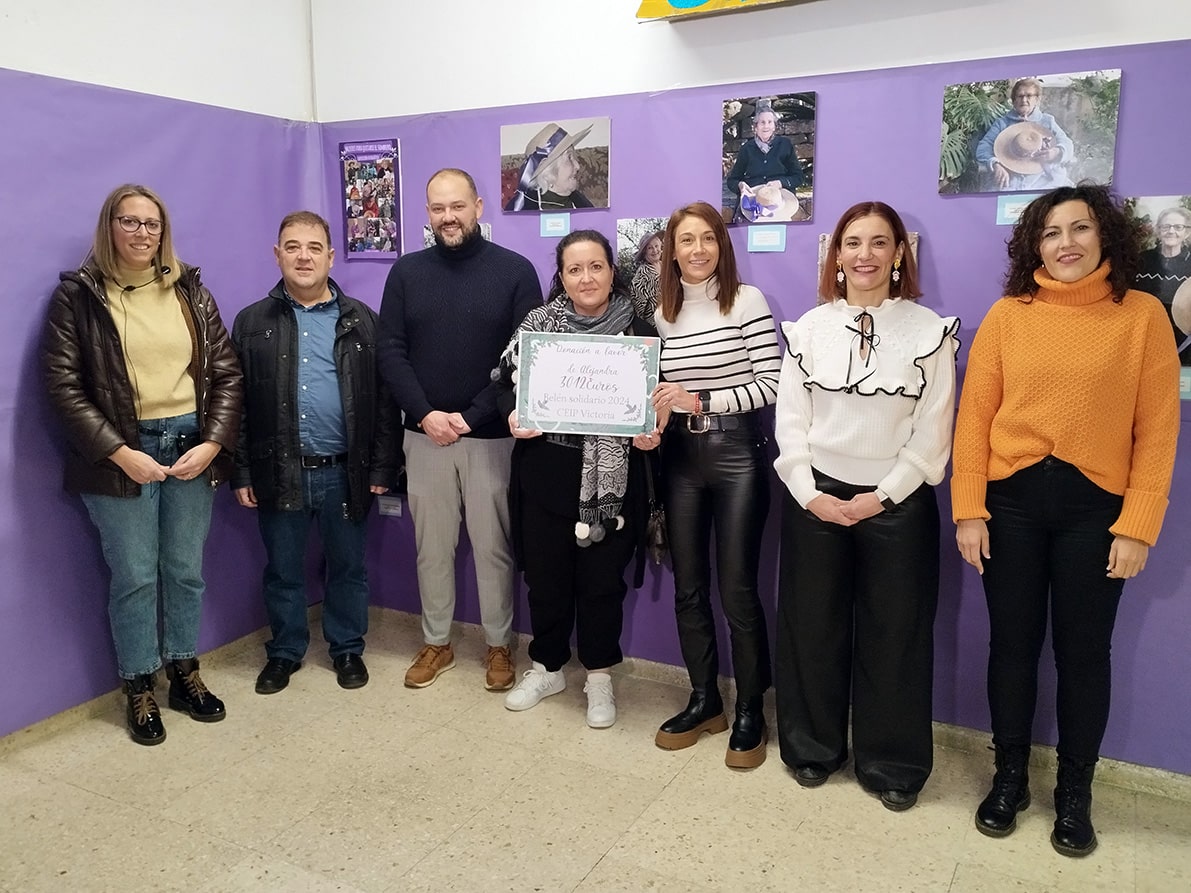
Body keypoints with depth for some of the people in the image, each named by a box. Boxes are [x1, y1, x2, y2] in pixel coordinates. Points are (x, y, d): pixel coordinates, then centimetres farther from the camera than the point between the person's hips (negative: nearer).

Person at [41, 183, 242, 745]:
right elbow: (63, 385, -7)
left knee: (186, 569, 12)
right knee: (134, 576, 4)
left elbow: (226, 372, 5)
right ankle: (139, 690, 21)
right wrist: (119, 454, -15)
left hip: (191, 446, 3)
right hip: (122, 452, -3)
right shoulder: (78, 294, -2)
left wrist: (212, 443, -7)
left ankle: (185, 674, 29)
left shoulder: (189, 290, 7)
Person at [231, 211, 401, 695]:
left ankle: (347, 648, 31)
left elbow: (384, 398, 1)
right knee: (282, 570, 14)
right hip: (278, 472, 1)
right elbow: (235, 401, 4)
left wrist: (382, 467, -4)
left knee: (347, 567, 13)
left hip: (345, 471, 0)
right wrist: (241, 472, -1)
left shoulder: (360, 321, 3)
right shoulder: (253, 322, 4)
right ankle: (284, 651, 32)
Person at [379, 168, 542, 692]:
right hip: (424, 435, 3)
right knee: (431, 545, 11)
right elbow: (391, 353, 2)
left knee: (493, 546, 7)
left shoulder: (515, 271, -2)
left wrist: (473, 417, -13)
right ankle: (437, 643, 28)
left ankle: (499, 646, 23)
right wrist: (425, 414, -12)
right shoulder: (406, 272, 6)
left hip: (492, 435, -2)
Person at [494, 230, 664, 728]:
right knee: (545, 574, 11)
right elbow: (508, 384, 6)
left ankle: (600, 676, 26)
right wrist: (513, 415, -14)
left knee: (601, 577, 7)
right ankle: (547, 667, 32)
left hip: (610, 477, -1)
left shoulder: (638, 333, 1)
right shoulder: (537, 324, 3)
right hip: (545, 473, 2)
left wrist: (652, 433, -14)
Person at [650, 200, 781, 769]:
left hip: (737, 452, -5)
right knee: (688, 588, 10)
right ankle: (704, 701, 28)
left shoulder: (746, 300, -5)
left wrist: (700, 399, -16)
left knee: (736, 591, 0)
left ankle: (749, 712, 18)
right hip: (681, 455, 5)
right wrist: (655, 418, -4)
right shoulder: (663, 313, 10)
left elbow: (771, 385, -10)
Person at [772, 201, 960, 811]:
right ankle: (812, 749, 29)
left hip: (898, 503, -1)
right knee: (811, 627, 10)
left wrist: (882, 497, -11)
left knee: (895, 635, 8)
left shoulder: (930, 330, -2)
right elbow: (790, 421, 1)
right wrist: (811, 495, -8)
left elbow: (933, 432, -5)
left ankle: (892, 765, 25)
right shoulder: (809, 327, 3)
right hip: (814, 497, 2)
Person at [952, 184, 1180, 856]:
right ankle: (1010, 778, 29)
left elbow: (1157, 430, -1)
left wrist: (1138, 526, -7)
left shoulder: (1143, 315, 0)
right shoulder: (1007, 316, 2)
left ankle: (1075, 793, 29)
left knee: (1083, 653, 9)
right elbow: (975, 415, 0)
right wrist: (968, 510, -5)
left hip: (1094, 505, 0)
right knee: (1012, 645, 10)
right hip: (1011, 501, 1)